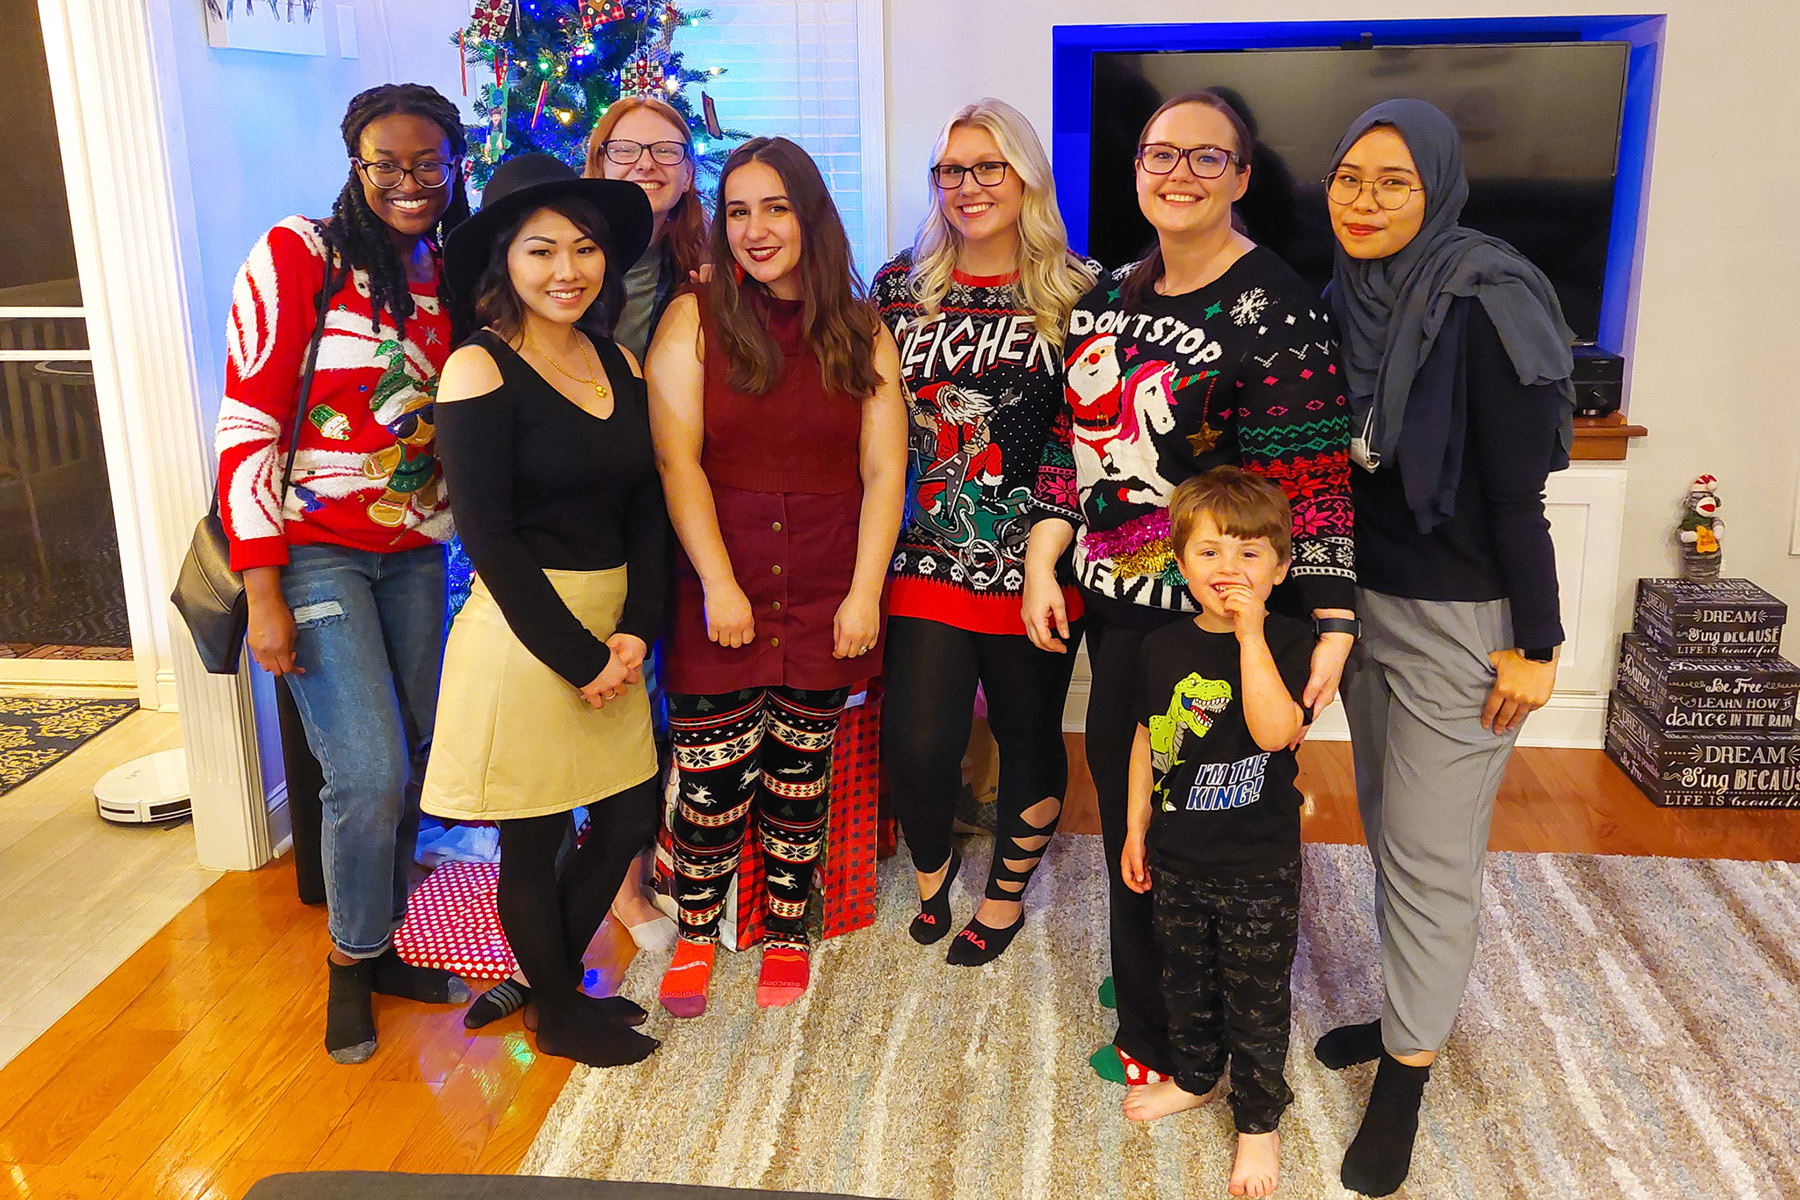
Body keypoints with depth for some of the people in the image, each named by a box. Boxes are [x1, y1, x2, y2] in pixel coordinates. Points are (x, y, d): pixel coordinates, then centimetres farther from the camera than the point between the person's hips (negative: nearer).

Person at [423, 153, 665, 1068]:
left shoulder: (618, 363, 7)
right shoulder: (479, 369, -12)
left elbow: (645, 511, 6)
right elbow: (489, 538, -15)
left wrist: (636, 630, -7)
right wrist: (577, 658, -14)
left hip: (612, 629, 7)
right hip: (522, 636, -6)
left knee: (629, 816, 15)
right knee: (533, 841, 8)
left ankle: (549, 979, 39)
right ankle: (558, 1016, 32)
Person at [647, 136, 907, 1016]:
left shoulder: (862, 332, 6)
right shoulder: (694, 319, 1)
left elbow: (884, 471, 3)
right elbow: (676, 460, -6)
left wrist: (865, 592, -5)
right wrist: (718, 585, -13)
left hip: (828, 599, 2)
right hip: (721, 589, -1)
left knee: (799, 773, 11)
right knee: (712, 779, 1)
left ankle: (787, 930, 29)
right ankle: (696, 931, 24)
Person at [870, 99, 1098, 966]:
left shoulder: (1076, 291, 0)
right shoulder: (900, 286, 5)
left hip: (1036, 560, 0)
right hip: (929, 557, 1)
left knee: (1029, 734, 12)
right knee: (915, 743, -6)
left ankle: (1006, 893, 38)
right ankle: (931, 868, 28)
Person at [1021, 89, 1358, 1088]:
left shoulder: (1274, 309, -13)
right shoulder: (1111, 295, 9)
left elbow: (1310, 483, -17)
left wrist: (1331, 622, -21)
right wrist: (1043, 562, 7)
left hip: (1202, 611, -7)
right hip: (1109, 595, 7)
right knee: (1123, 783, 17)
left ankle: (1161, 1041, 25)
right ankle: (1150, 977, 41)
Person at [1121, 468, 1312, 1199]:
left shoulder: (1287, 644, -15)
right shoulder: (1164, 647, -3)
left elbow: (1275, 732, -32)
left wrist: (1250, 635, -32)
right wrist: (1136, 828, 10)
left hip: (1259, 869, -4)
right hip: (1176, 860, 4)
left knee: (1255, 1001, 11)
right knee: (1184, 981, 23)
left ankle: (1258, 1119, 32)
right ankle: (1195, 1076, 48)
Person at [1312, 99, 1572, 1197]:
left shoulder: (1481, 305, -18)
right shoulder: (1348, 301, 3)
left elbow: (1516, 488, -17)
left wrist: (1536, 644, -15)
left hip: (1460, 620, -7)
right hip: (1366, 602, 7)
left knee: (1431, 854, 1)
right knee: (1386, 824, 18)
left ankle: (1405, 1078, 16)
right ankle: (1411, 1010, 36)